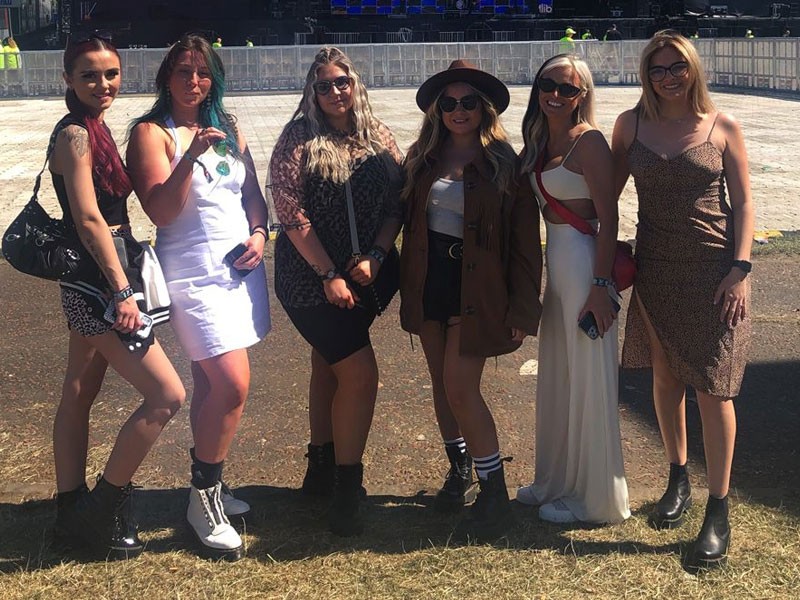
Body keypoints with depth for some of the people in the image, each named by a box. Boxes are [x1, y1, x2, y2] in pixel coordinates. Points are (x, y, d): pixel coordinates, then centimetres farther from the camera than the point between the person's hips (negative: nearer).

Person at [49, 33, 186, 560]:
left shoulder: (94, 129, 13)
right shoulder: (75, 134, -15)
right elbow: (88, 220, -20)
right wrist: (122, 290, -22)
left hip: (90, 284, 10)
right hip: (97, 281, -10)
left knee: (79, 396, 15)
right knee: (167, 394, -9)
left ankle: (72, 515, 25)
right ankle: (102, 511, 2)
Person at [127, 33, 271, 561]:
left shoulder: (227, 128, 14)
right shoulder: (152, 132, -5)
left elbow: (253, 191, 18)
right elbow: (161, 210, -14)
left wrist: (259, 234, 0)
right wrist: (190, 157, -27)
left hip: (241, 268, 6)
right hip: (194, 273, -6)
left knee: (211, 384, 12)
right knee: (233, 384, -14)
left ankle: (208, 483, 24)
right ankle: (203, 501, 1)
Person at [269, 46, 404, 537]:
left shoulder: (379, 138, 6)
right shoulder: (299, 138, -6)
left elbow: (397, 204, 4)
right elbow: (291, 212, -11)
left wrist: (375, 257, -11)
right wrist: (329, 275, -14)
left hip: (365, 278, 5)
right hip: (311, 278, -5)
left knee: (330, 366, 18)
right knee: (360, 373, -12)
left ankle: (321, 468, 33)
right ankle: (347, 490, -1)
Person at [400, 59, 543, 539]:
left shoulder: (504, 163, -6)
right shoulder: (425, 159, 7)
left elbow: (525, 241, -6)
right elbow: (410, 220, 12)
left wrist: (522, 309, -9)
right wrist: (408, 286, 8)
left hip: (476, 286, -5)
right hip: (429, 280, 5)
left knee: (461, 390, -10)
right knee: (442, 383, 13)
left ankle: (496, 497, 2)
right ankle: (460, 471, 33)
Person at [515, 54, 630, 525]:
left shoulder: (588, 141, -13)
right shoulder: (542, 142, 11)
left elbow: (608, 218, -16)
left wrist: (601, 285, -21)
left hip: (585, 265, -9)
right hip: (556, 263, 9)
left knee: (588, 381, 1)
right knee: (557, 378, 18)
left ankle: (595, 498, 15)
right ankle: (558, 481, 33)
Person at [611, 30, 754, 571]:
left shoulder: (722, 127, -2)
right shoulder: (631, 124, 3)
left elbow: (744, 202, -1)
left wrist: (740, 269, -9)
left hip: (714, 268, -3)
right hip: (656, 267, 3)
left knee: (713, 389, -3)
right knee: (665, 377, 12)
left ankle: (719, 513, 5)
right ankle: (679, 480, 33)